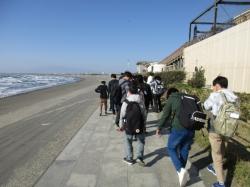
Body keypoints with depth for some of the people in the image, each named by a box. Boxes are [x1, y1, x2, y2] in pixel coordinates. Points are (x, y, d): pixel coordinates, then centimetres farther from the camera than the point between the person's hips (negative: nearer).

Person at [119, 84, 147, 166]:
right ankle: (139, 157, 11)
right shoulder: (141, 102, -6)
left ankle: (129, 158, 26)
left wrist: (121, 125, 8)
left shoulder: (126, 102, -11)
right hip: (140, 126, 1)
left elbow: (122, 115, -5)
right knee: (141, 141, 20)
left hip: (129, 126, -1)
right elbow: (144, 114, 0)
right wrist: (144, 124, 14)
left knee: (128, 141, 18)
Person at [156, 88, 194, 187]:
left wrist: (159, 128, 12)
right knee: (184, 149, 21)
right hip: (191, 128, 6)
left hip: (178, 128, -6)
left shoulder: (171, 99, 2)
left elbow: (165, 115, 0)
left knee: (171, 149, 11)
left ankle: (180, 169, -5)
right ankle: (181, 169, 32)